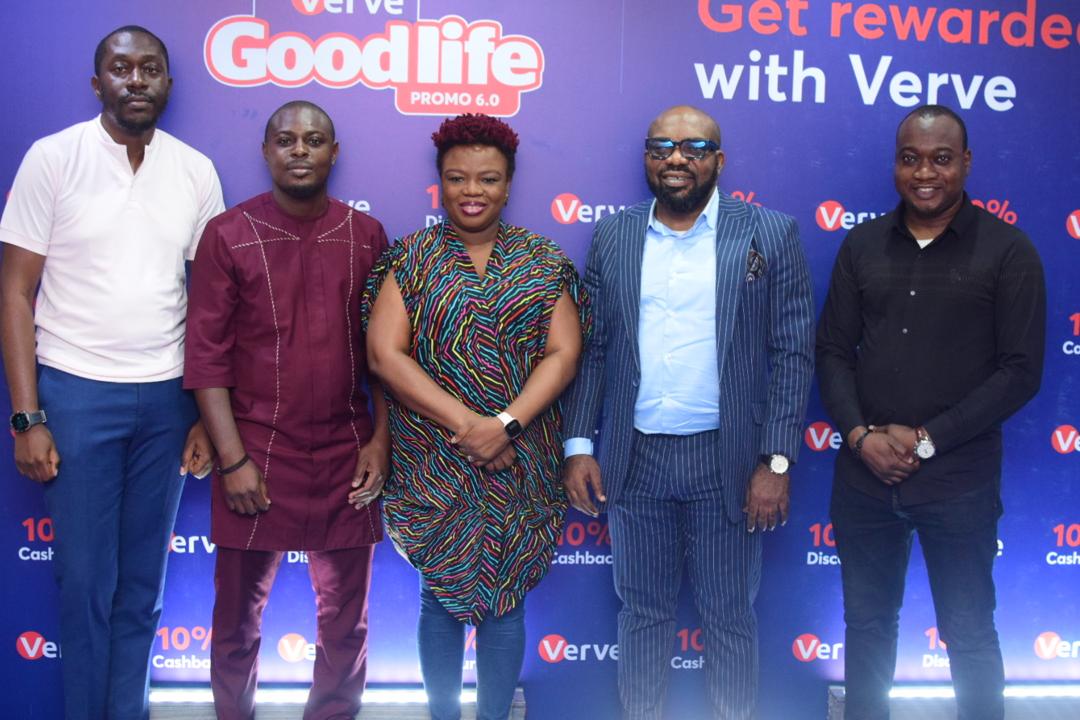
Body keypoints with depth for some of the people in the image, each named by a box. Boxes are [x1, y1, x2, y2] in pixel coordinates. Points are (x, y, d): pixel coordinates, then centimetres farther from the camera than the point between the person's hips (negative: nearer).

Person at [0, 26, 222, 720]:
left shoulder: (196, 170, 4)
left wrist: (209, 414, 3)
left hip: (166, 398, 3)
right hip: (76, 393, -2)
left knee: (143, 582, 11)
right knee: (86, 581, 5)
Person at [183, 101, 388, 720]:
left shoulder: (366, 236, 4)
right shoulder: (228, 236, -3)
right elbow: (207, 354, -5)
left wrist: (381, 438, 0)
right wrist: (233, 459, -10)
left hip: (347, 458, 2)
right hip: (258, 455, -2)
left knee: (346, 617, 12)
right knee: (238, 613, 10)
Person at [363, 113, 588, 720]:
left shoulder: (545, 261, 3)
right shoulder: (413, 258, 0)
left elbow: (563, 353, -4)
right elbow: (385, 353, -8)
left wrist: (505, 423, -17)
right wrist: (464, 422, -16)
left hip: (519, 462, 1)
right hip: (433, 461, 0)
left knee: (505, 599, 8)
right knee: (442, 594, 9)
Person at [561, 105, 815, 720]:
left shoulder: (771, 234, -3)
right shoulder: (614, 236, 5)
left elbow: (793, 352, -5)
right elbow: (592, 349, 7)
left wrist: (776, 462, -10)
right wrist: (579, 446, 1)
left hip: (727, 460, -2)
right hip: (634, 460, 2)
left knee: (730, 616, 10)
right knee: (643, 611, 14)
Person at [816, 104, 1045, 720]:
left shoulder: (1008, 250, -5)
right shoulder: (862, 245, 5)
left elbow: (1021, 370, -8)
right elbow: (833, 350, 6)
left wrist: (927, 440, -14)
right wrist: (860, 435, -10)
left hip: (959, 482, -3)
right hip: (864, 477, 3)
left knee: (969, 634, 9)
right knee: (867, 624, 15)